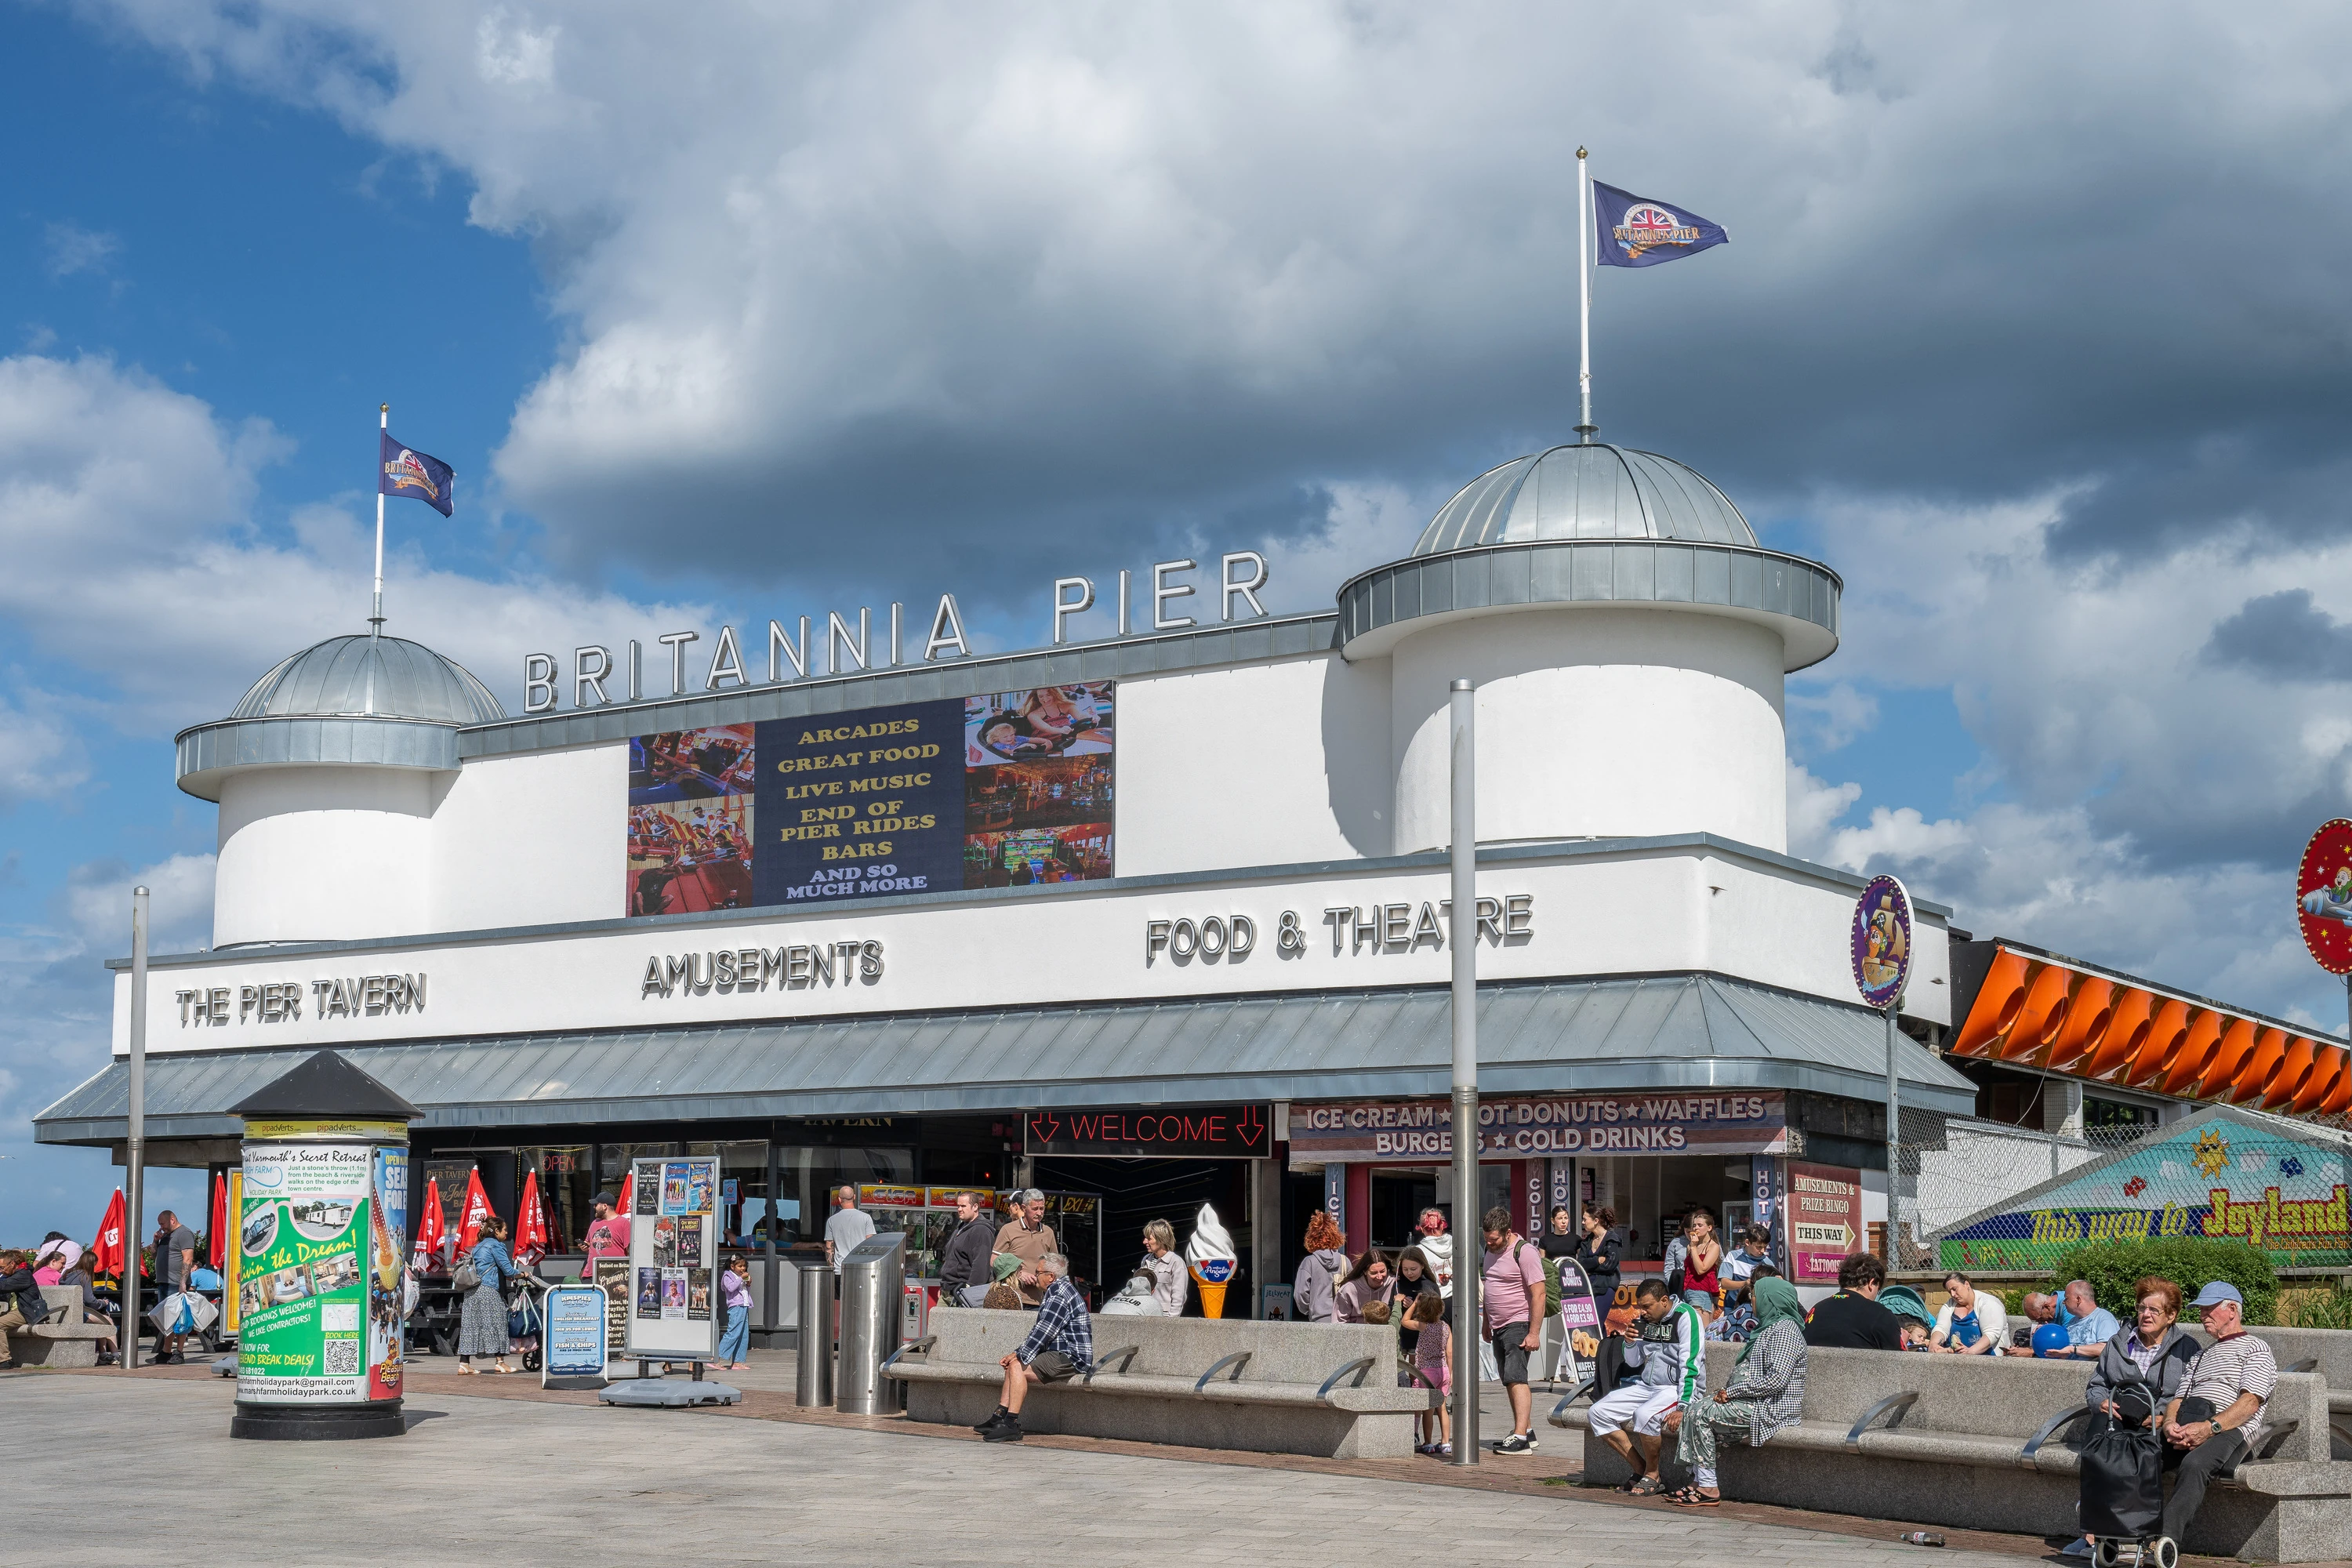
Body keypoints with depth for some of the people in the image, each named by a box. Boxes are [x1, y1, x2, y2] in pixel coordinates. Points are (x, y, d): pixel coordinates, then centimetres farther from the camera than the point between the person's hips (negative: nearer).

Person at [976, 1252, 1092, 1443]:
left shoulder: (1059, 1296, -15)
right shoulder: (1056, 1292, 20)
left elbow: (1042, 1333, -19)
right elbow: (1039, 1331, 20)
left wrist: (1019, 1356, -11)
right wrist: (1017, 1354, 11)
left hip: (1070, 1359, -12)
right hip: (1064, 1356, 12)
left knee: (1017, 1367, -20)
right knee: (1014, 1364, 15)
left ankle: (1011, 1425, -24)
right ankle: (1000, 1417, 8)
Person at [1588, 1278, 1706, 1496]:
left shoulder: (1685, 1316, -13)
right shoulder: (1646, 1319, 9)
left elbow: (1690, 1365, -20)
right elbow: (1633, 1362, 17)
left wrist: (1683, 1408, -28)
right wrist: (1630, 1341, -6)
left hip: (1677, 1389, -8)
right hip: (1647, 1386, 8)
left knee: (1644, 1415, -36)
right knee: (1597, 1413, -6)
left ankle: (1652, 1476, -14)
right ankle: (1640, 1469, -2)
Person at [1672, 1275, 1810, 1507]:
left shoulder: (1784, 1329, -14)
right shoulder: (1769, 1326, 20)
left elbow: (1776, 1379, -24)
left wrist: (1732, 1392, -18)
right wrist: (1726, 1390, 6)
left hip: (1771, 1409, -11)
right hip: (1755, 1402, 11)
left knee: (1701, 1414, -18)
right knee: (1692, 1410, 2)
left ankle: (1709, 1488, -15)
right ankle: (1699, 1481, -3)